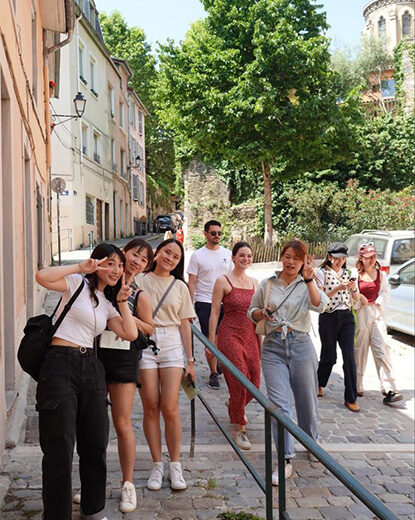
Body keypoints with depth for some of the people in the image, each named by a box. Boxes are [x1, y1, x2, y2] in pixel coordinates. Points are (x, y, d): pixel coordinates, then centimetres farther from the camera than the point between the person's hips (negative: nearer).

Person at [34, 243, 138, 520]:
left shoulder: (108, 304, 19)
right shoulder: (77, 284, 1)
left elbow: (131, 334, 7)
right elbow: (42, 277, -18)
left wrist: (122, 301, 5)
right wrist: (80, 267, -14)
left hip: (91, 368, 7)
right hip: (60, 365, -7)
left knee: (95, 445, 11)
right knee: (60, 447, -2)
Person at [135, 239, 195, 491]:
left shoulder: (180, 287, 12)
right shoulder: (140, 281, 8)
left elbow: (185, 325, 11)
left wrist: (190, 360, 8)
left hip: (172, 346, 0)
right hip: (144, 344, 0)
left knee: (170, 408, -6)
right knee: (151, 407, 0)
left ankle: (175, 465, 9)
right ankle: (157, 465, 13)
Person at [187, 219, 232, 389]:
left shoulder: (227, 253, 9)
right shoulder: (197, 255, -2)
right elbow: (192, 282, -2)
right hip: (204, 302, -3)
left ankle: (218, 361, 32)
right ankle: (213, 373, 11)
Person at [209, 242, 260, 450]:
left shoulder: (254, 283, 12)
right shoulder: (223, 281, -4)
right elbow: (214, 313, -4)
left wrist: (260, 339, 15)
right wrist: (212, 341, -7)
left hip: (250, 336, 6)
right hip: (230, 335, -5)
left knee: (254, 385, 6)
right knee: (239, 382, -9)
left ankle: (233, 405, 39)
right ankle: (240, 429, 5)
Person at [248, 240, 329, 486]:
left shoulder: (307, 285, 4)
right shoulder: (267, 284, 9)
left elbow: (320, 305, -17)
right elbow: (252, 311, 18)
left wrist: (309, 279, -25)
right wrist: (261, 313, -3)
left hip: (301, 346, 0)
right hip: (273, 347, 1)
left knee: (306, 400, 11)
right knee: (280, 403, -8)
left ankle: (312, 442, 39)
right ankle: (286, 460, -4)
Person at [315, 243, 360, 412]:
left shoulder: (348, 272, 10)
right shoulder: (322, 273, -3)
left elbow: (356, 298, 12)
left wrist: (353, 288, -9)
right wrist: (339, 288, -22)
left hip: (346, 317, 3)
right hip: (328, 318, -3)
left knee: (349, 358, -4)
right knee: (329, 357, 6)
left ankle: (351, 399, 2)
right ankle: (319, 384, 36)